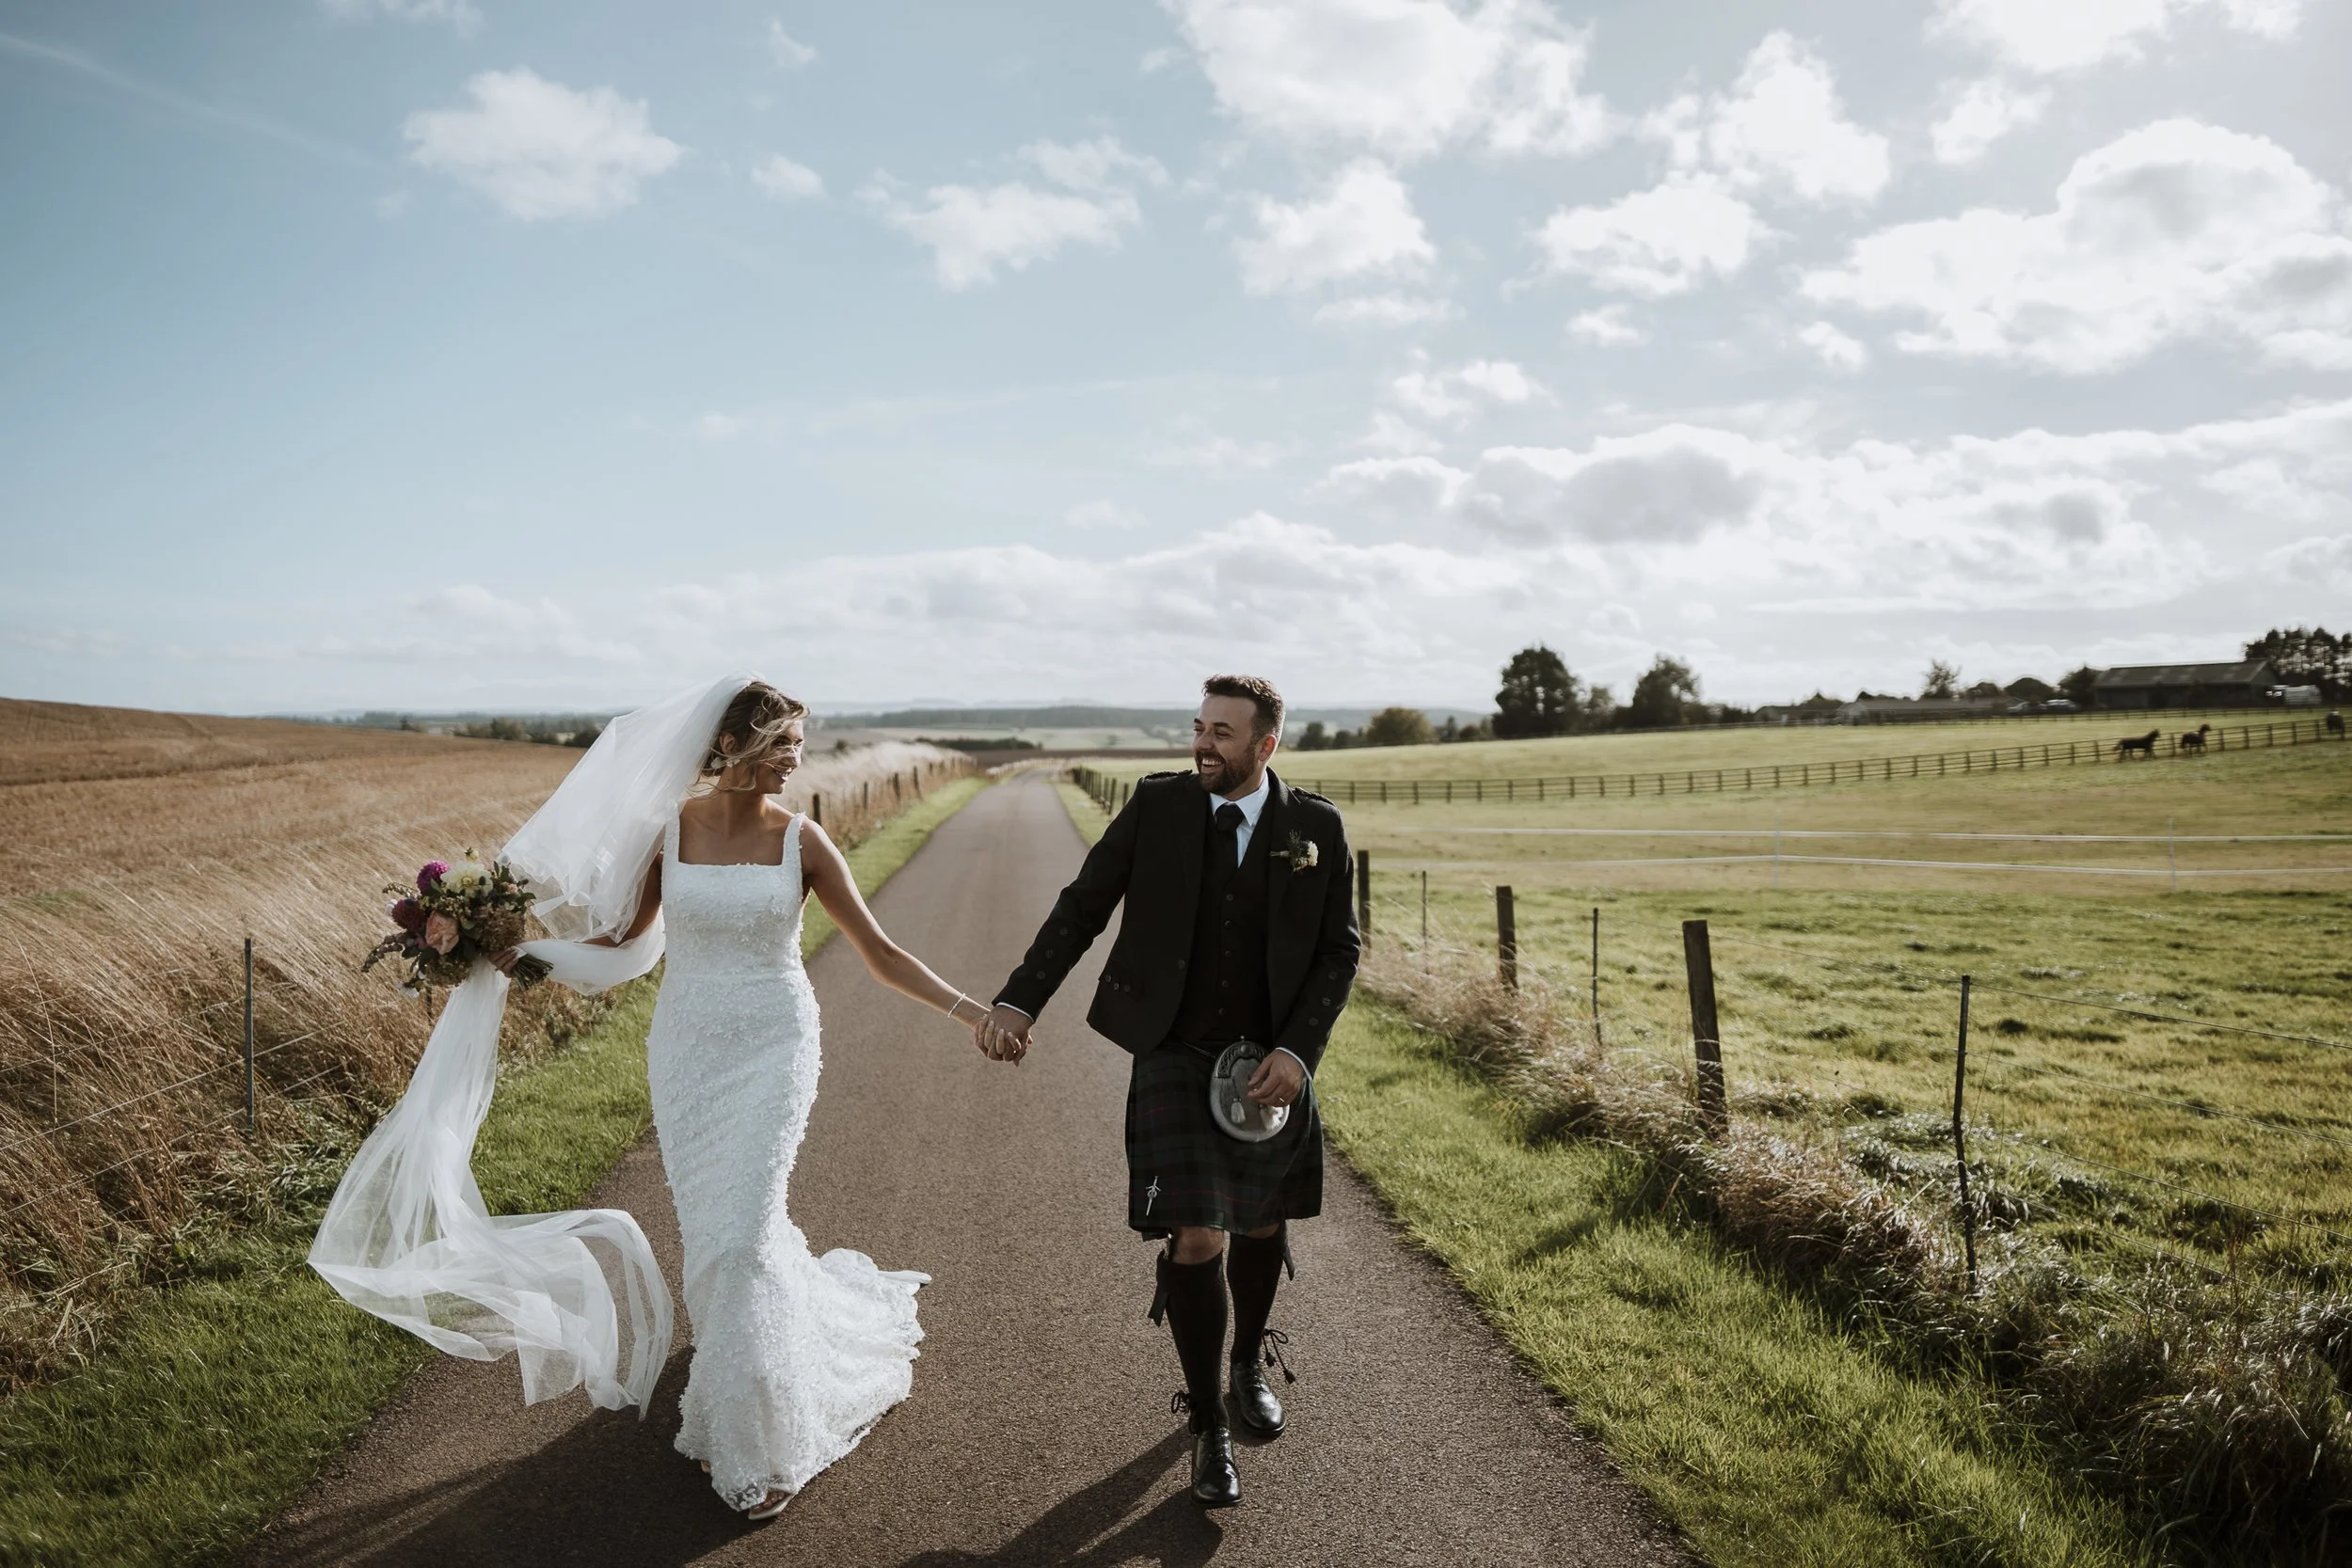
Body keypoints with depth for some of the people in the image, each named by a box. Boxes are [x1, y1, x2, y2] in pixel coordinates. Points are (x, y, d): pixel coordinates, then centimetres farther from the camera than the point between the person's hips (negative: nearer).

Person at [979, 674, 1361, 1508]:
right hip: (1175, 1057, -2)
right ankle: (1208, 1426, 13)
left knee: (1262, 1224, 17)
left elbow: (1340, 950, -1)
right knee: (1196, 1239, -8)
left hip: (1270, 1060, 2)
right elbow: (1082, 907, -4)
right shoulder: (1158, 804, -6)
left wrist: (1297, 1050, -12)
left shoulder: (1317, 827, -5)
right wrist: (1018, 1001, -13)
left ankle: (1248, 1363, 46)